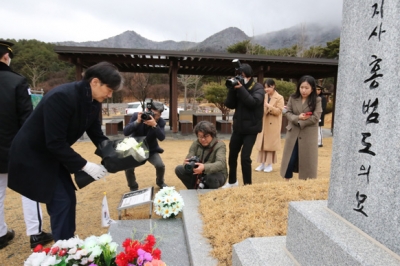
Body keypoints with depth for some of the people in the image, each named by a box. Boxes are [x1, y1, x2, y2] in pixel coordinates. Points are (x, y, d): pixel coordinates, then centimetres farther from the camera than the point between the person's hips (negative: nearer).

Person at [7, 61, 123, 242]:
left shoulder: (93, 103, -6)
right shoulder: (62, 97, -31)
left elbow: (97, 135, 1)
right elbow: (55, 143, -31)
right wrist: (85, 165, -28)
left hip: (53, 156, 8)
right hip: (32, 157, -8)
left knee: (69, 199, 10)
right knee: (60, 202, -6)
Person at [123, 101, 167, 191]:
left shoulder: (161, 122, -14)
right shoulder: (136, 116, -17)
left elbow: (162, 138, -29)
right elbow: (125, 132, -23)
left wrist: (154, 125, -42)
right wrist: (137, 122, -36)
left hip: (151, 150, 1)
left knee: (160, 166, -18)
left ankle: (160, 182, 18)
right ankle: (133, 187, 9)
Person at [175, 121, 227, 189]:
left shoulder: (220, 145, -19)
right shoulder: (196, 144, -5)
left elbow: (221, 164, -36)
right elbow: (188, 159, -15)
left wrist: (204, 167, -55)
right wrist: (188, 164, -43)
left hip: (217, 174, -4)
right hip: (199, 174, 4)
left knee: (211, 178, -39)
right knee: (179, 169, -12)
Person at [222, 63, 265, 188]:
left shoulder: (258, 88, -6)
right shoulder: (238, 86, 5)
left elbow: (253, 102, -23)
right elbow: (229, 105, -1)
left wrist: (241, 88, -25)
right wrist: (232, 89, -13)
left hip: (251, 128, -5)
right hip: (238, 127, 5)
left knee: (245, 157, -9)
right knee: (232, 155, 13)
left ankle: (247, 185, 9)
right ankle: (232, 181, 33)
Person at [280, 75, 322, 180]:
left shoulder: (317, 100, -4)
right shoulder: (293, 98, 5)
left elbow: (315, 118, -11)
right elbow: (287, 113, 0)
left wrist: (299, 122, -13)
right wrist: (298, 118, -19)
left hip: (308, 136, -2)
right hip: (293, 134, 2)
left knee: (306, 162, 6)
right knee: (290, 161, 6)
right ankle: (287, 182, 21)